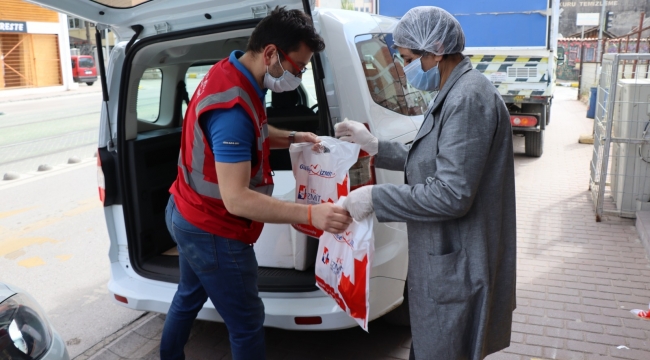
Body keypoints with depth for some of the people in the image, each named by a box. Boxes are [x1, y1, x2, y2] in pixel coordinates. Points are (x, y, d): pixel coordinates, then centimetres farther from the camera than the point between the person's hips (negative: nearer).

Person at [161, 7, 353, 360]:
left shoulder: (229, 73, -1)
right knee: (247, 324, 3)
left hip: (188, 215, 10)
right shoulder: (233, 106, -32)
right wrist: (311, 214, -38)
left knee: (189, 297, 28)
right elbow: (236, 199, -35)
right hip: (212, 231, -10)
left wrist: (292, 138, 2)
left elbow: (251, 134, 17)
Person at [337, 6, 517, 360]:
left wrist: (376, 198, -21)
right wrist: (375, 146, 10)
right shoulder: (454, 94, 10)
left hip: (457, 269, -10)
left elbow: (452, 195, -28)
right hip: (445, 260, 10)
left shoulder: (468, 99, -24)